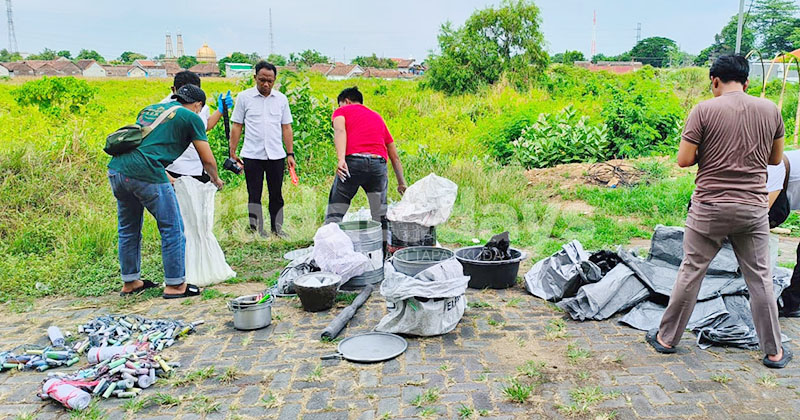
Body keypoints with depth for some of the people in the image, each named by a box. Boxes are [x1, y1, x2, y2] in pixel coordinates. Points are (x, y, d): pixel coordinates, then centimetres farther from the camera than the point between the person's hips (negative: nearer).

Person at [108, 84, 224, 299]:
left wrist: (165, 176, 43)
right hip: (145, 174, -8)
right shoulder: (191, 117, 7)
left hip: (117, 168, 8)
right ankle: (175, 285, 11)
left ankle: (130, 282, 32)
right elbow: (207, 160, 9)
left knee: (128, 228, 20)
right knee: (172, 229, 5)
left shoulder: (149, 109, 27)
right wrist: (216, 179, 29)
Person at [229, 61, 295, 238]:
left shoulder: (281, 99, 8)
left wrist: (290, 154, 5)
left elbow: (286, 128, 10)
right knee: (254, 195, 4)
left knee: (276, 195, 8)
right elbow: (236, 127, 4)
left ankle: (277, 228, 20)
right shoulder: (244, 97, 2)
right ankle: (257, 230, 14)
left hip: (276, 156, 2)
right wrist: (232, 152, -1)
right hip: (252, 156, -2)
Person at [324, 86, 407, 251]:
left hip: (353, 161, -3)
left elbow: (340, 130, -7)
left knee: (335, 210, 5)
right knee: (380, 214, 13)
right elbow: (394, 156, 29)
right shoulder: (377, 116, 31)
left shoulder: (341, 111, 19)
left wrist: (341, 159, -20)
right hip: (378, 163, 4)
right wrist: (401, 183, 34)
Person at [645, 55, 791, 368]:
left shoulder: (704, 111, -9)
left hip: (710, 208, -3)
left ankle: (667, 338, 19)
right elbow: (775, 158, 12)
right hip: (754, 208, 3)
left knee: (691, 272, 7)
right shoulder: (770, 110, 3)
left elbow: (684, 160, -10)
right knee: (760, 278, 13)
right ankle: (774, 351, 24)